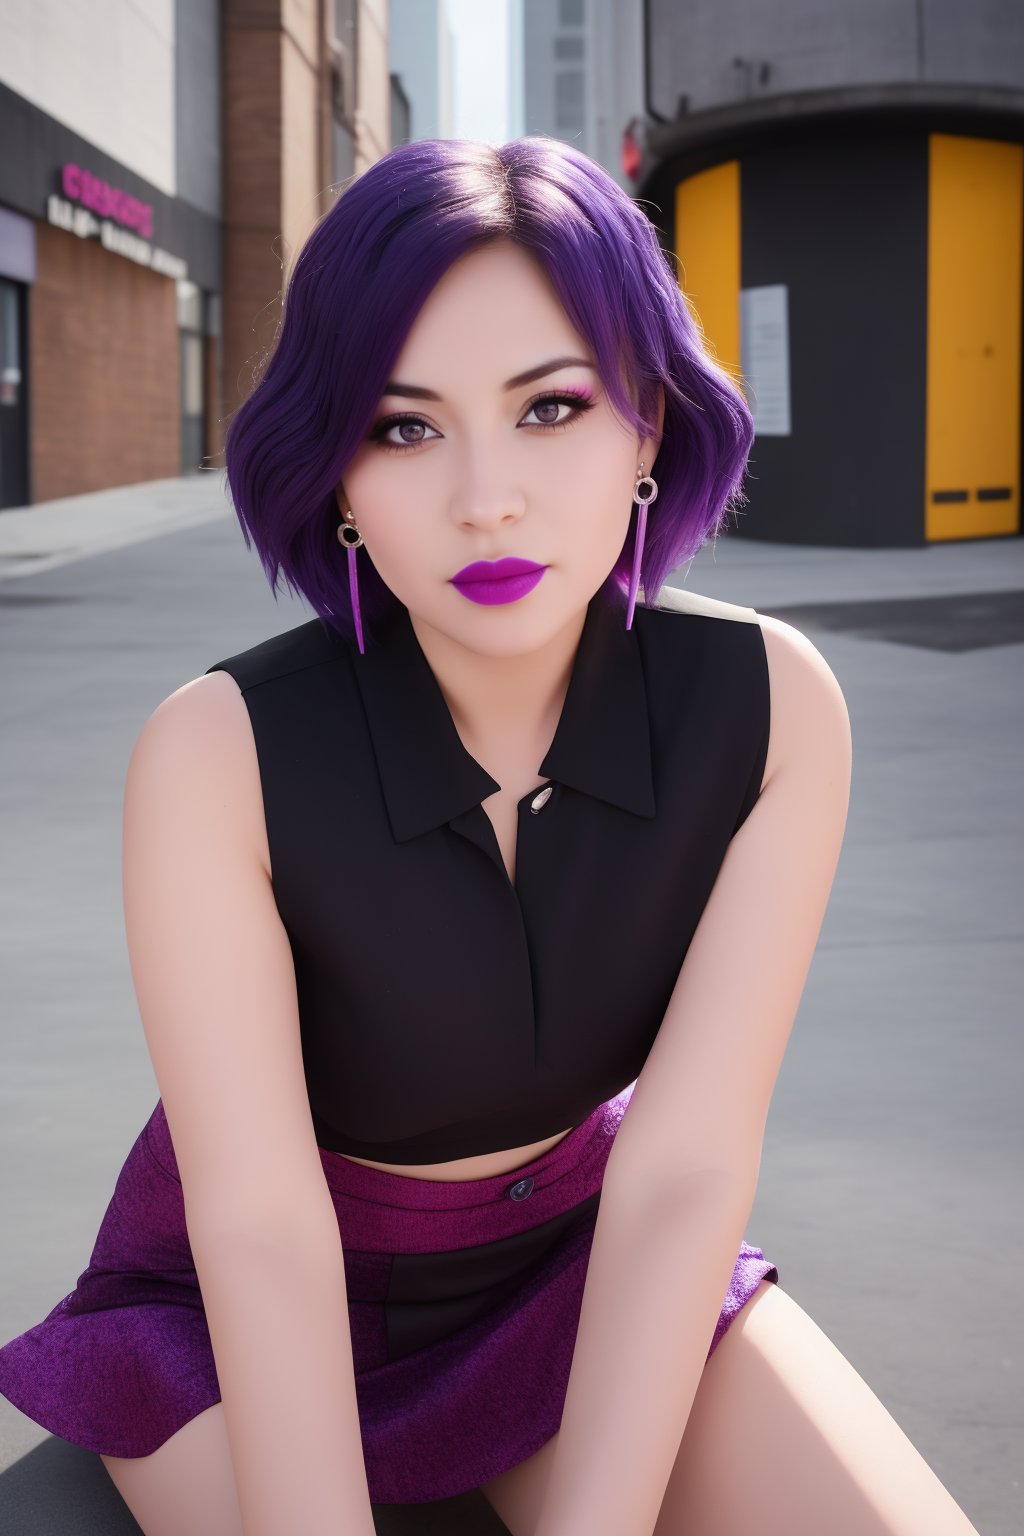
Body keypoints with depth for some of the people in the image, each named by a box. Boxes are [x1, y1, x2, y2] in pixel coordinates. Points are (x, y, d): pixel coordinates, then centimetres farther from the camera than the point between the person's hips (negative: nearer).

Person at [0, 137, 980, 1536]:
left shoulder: (774, 707, -21)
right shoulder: (220, 755, -28)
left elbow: (687, 1169, -22)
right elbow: (259, 1230, -28)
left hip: (578, 1251, 2)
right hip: (246, 1314, -1)